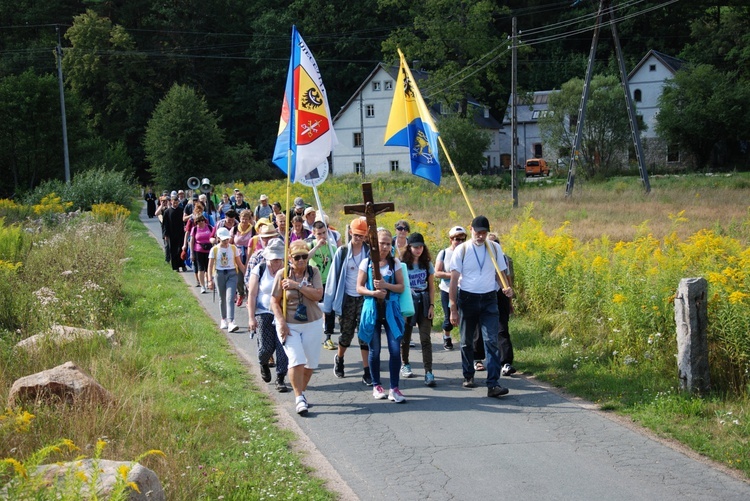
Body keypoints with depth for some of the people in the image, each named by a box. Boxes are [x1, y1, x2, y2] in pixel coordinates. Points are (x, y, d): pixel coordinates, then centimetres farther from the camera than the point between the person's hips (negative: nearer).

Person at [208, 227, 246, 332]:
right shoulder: (214, 250, -1)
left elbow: (239, 264, 8)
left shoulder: (233, 248, 2)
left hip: (232, 274, 0)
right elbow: (210, 266, -1)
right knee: (222, 299, 12)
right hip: (219, 274, 1)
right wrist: (210, 280, -10)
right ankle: (223, 320, 30)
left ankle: (231, 322, -22)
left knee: (230, 298, -13)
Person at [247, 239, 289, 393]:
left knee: (282, 347, -6)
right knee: (266, 347, -3)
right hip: (264, 313, -1)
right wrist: (251, 317, -8)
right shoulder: (259, 270, -2)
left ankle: (280, 378, 4)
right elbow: (252, 295, -2)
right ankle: (263, 364, 33)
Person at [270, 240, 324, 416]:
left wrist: (298, 285, -20)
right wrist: (281, 322, -14)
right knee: (296, 361, -15)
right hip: (289, 325, -3)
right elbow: (274, 301, -3)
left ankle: (301, 392, 30)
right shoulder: (282, 274, -5)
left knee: (311, 362, 9)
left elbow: (318, 295, -13)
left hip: (312, 324, 3)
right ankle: (299, 399, -6)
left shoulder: (313, 272, 0)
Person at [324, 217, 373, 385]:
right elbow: (334, 277, -1)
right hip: (347, 298, 0)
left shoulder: (369, 252, -2)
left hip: (364, 297, 0)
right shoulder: (342, 252, -3)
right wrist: (329, 303, -3)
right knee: (346, 333, 11)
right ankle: (339, 359, 40)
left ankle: (367, 371, -1)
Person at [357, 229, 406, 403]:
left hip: (391, 310, 0)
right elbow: (359, 287, 2)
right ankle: (376, 386, 20)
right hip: (372, 309, 0)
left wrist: (386, 285, -14)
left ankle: (394, 388, -2)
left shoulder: (395, 263, 5)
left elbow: (401, 287, 3)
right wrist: (373, 292, -16)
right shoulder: (367, 263, 2)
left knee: (395, 349, -7)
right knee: (374, 350, 6)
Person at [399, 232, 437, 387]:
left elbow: (431, 286, 9)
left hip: (424, 303, 1)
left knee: (425, 338, -7)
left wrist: (432, 305, 1)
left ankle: (429, 372, -13)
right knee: (405, 336, 9)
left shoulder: (427, 264, 6)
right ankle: (405, 364, 32)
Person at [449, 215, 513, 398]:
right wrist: (453, 309, -6)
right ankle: (468, 376, 31)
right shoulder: (461, 250, -4)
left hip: (489, 300, 1)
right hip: (467, 299, 0)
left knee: (492, 341, -10)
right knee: (466, 341, 12)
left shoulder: (495, 248, 3)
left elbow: (500, 272, 13)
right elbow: (454, 279, -2)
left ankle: (493, 384, -15)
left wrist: (507, 288, -10)